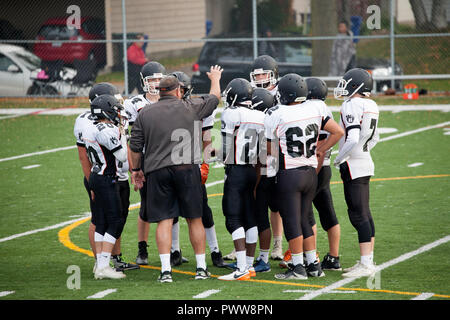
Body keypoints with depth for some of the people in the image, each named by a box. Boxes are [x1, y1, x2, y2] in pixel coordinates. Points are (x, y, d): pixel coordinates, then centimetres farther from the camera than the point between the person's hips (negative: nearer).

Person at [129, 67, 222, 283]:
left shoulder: (145, 114, 6)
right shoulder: (191, 110, 2)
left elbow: (135, 147, 8)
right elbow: (213, 99, 20)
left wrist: (136, 169, 23)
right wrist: (215, 79, 40)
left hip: (157, 171, 1)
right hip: (187, 168, -1)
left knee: (164, 220, 2)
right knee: (194, 218, 9)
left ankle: (166, 270, -6)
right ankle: (201, 267, 14)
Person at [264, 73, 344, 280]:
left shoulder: (276, 115, -12)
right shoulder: (316, 110, 1)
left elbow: (268, 149, -3)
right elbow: (338, 132, 7)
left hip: (289, 174, -6)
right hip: (311, 172, 6)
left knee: (292, 222, 1)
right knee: (304, 220, 16)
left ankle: (298, 268, 4)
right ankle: (313, 265, 18)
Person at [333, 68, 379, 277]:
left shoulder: (351, 106, -17)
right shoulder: (371, 107, 10)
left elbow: (352, 140, -25)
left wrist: (339, 159, -13)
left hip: (353, 166, -9)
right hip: (365, 163, 9)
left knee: (358, 215, -8)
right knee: (364, 214, 13)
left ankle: (366, 264, -8)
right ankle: (368, 260, 18)